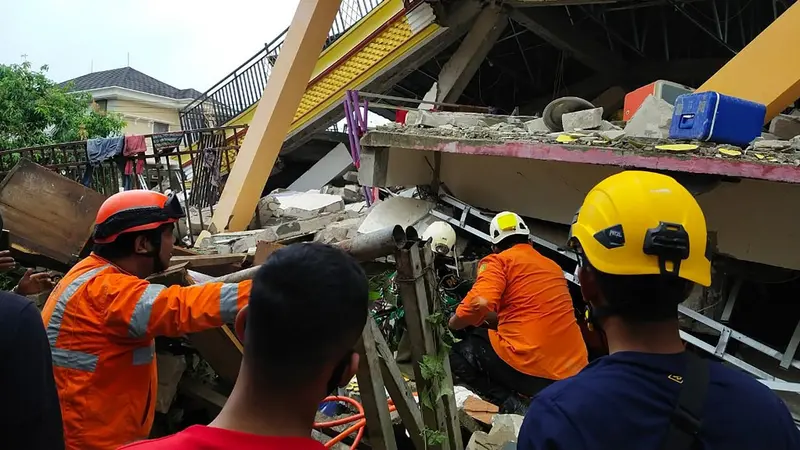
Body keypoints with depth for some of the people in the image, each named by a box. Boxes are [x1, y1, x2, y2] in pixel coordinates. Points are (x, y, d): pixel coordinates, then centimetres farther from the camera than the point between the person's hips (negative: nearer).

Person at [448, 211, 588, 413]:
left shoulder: (498, 261, 0)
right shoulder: (554, 266, 21)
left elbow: (479, 304, -18)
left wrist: (452, 324, 2)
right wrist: (499, 319, 46)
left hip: (530, 367, -8)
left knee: (457, 354, 14)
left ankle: (512, 406, -5)